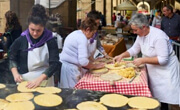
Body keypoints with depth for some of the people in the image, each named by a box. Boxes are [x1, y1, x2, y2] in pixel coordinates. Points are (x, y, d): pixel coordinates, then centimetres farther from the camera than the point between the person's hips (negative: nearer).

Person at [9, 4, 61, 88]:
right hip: (24, 82, 1)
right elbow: (12, 58, 8)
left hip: (44, 81, -1)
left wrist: (39, 79, -29)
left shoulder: (50, 41, -12)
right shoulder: (21, 40, -6)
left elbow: (55, 64, -17)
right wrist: (15, 73, -9)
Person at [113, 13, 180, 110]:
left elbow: (163, 59, -27)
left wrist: (143, 60, -26)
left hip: (165, 69, -8)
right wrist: (122, 55, -2)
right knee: (154, 97, 13)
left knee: (162, 100, -1)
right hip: (153, 70, 8)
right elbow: (134, 49, 13)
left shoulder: (158, 36, -26)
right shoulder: (141, 34, 0)